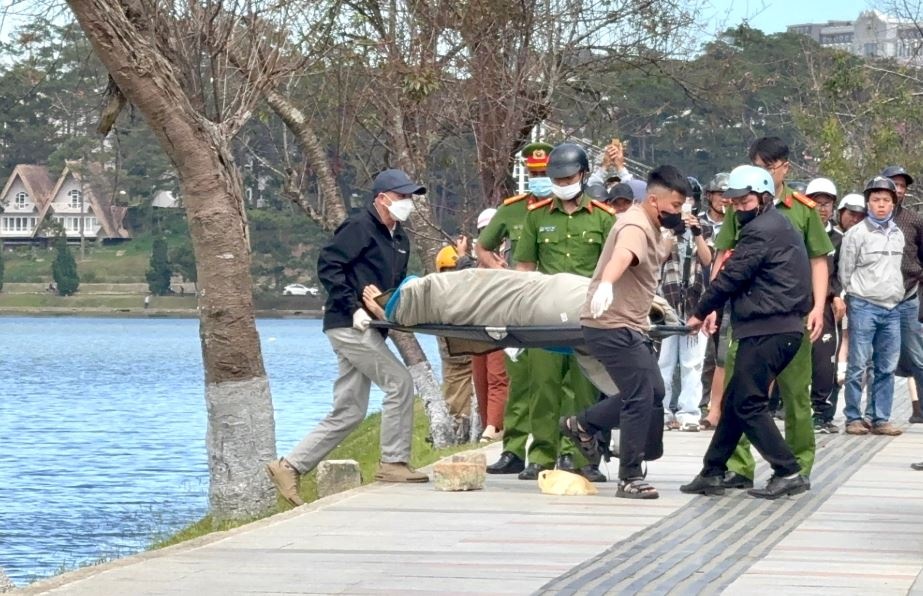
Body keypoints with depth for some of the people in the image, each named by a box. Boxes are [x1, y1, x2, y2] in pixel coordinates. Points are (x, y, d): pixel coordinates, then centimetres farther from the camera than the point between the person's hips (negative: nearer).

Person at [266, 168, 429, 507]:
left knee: (348, 412, 6)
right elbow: (327, 265, -16)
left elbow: (397, 285, 24)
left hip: (364, 329, 9)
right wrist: (353, 308, -20)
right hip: (349, 326, -9)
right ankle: (393, 463, -6)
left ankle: (289, 467, 9)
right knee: (399, 381, -13)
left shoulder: (399, 240, 18)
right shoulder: (360, 227, -9)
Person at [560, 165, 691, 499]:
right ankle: (630, 479, -4)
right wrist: (605, 284, -63)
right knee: (641, 398, -10)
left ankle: (583, 425, 26)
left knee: (652, 392, 15)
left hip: (630, 326, 11)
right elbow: (621, 256, -44)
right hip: (612, 325, -10)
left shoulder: (652, 227, 12)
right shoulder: (635, 227, -21)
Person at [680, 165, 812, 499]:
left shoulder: (760, 231, -11)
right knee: (735, 401, 13)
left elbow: (731, 277, -10)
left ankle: (788, 473, -9)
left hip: (767, 330, -10)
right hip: (785, 328, 10)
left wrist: (700, 313, 3)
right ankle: (712, 473, 18)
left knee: (748, 404, -8)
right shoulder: (779, 226, 21)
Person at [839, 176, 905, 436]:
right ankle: (853, 418, 1)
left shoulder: (898, 235, 13)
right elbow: (845, 273, 0)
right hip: (864, 308, -5)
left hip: (892, 309, 5)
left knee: (887, 368, 5)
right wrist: (857, 298, 4)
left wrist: (896, 295, 14)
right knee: (858, 366, -4)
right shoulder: (856, 234, -3)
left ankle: (881, 419, 10)